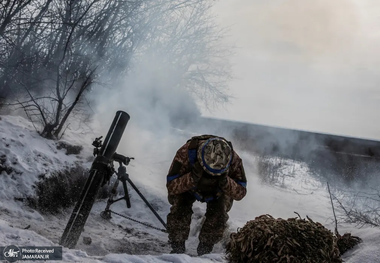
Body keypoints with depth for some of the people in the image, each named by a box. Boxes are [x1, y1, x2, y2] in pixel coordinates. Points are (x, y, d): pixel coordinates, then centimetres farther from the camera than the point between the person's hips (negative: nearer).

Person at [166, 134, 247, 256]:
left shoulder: (233, 160, -35)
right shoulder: (186, 153, -41)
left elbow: (240, 193, -27)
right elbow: (171, 187, -35)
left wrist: (225, 182, -48)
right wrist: (193, 177, -52)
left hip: (218, 191, 1)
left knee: (218, 216, -19)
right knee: (180, 211, -23)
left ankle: (204, 251, 6)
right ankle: (177, 249, 0)